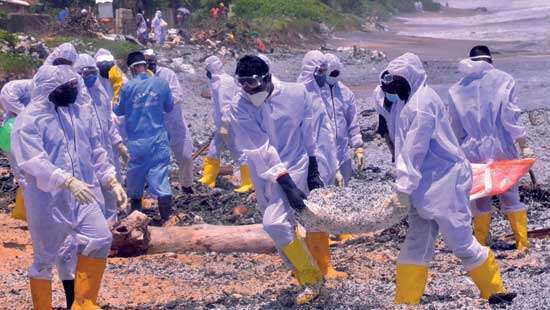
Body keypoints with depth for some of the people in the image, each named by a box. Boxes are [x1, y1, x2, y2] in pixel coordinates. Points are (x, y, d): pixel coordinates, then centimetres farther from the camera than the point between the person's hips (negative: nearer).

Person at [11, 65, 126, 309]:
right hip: (48, 201, -5)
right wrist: (68, 181, -35)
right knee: (44, 259, 6)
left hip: (82, 196, 5)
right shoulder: (28, 120, -12)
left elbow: (95, 151, 16)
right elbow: (33, 162, -24)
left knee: (100, 240, -8)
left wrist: (112, 181, 8)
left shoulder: (79, 111, 7)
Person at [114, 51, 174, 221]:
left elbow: (119, 111, 6)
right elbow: (169, 107, 10)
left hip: (136, 142, 0)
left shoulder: (127, 87, -7)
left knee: (135, 177, 14)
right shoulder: (161, 84, -3)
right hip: (158, 140, 0)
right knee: (160, 176, -2)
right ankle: (166, 218, -10)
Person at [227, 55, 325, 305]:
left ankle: (312, 278, -5)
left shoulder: (296, 94, -12)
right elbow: (260, 150, -19)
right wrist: (287, 185, -24)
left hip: (296, 166, -3)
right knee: (284, 228, 12)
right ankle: (309, 279, 32)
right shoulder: (239, 108, -14)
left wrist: (313, 171, 4)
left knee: (275, 223, -22)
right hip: (267, 178, 3)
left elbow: (308, 134, 1)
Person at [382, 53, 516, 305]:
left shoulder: (422, 101, -14)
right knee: (417, 244, 8)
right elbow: (408, 148, 16)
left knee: (460, 240, -2)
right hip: (429, 185, 9)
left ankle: (495, 291, 12)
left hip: (443, 182, -9)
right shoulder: (415, 100, 16)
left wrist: (405, 185, -19)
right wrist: (405, 184, 11)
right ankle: (406, 301, 10)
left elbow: (415, 148, -19)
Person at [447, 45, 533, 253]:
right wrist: (524, 147, -6)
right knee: (510, 195, 7)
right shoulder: (503, 80, -4)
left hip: (473, 152, 2)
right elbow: (511, 118, -9)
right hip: (501, 149, -1)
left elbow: (456, 127, 7)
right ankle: (522, 243, 10)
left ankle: (481, 244, 14)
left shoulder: (458, 88, 4)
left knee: (479, 199, 11)